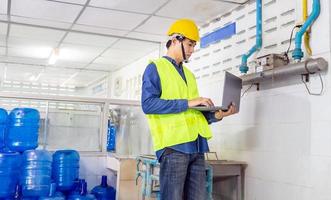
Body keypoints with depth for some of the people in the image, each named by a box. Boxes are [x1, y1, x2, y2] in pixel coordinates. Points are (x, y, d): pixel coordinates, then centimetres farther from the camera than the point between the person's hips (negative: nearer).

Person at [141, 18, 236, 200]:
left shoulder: (189, 74, 23)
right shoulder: (155, 67, 3)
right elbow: (148, 104, -13)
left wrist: (217, 115, 3)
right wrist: (187, 103, -14)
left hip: (196, 145, 7)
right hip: (173, 144, -7)